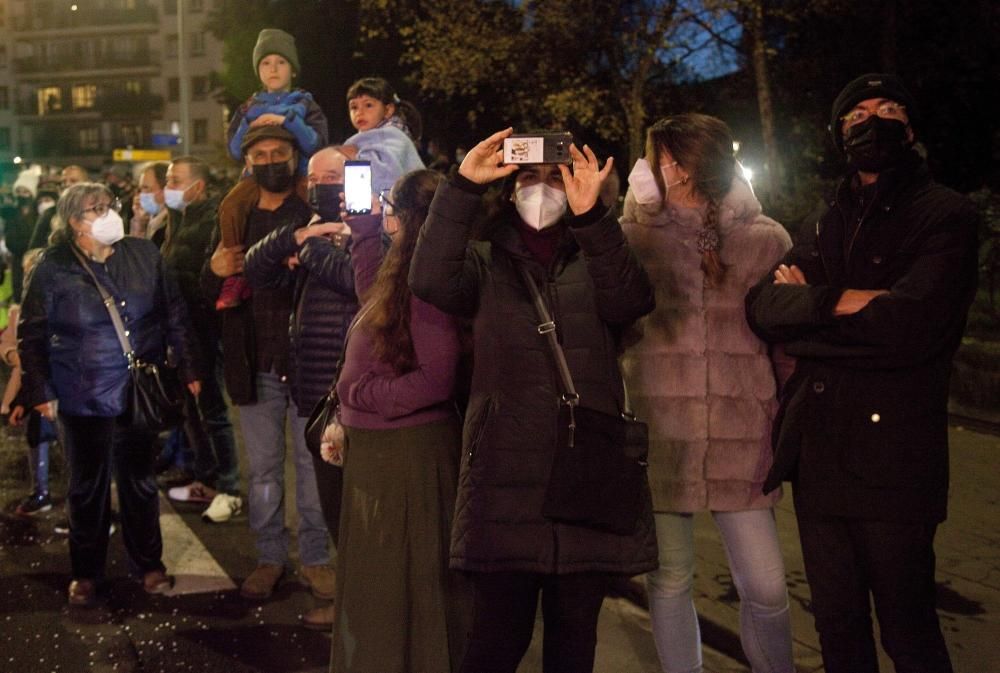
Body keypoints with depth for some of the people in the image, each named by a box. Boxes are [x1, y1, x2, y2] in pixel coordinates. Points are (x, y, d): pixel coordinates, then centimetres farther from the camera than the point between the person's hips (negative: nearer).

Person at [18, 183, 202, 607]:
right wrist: (39, 392, -4)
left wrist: (188, 369, 4)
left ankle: (148, 564, 28)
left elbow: (175, 316, 5)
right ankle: (86, 572, 26)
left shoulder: (144, 256, 0)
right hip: (83, 398, -1)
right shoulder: (53, 269, -5)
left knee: (140, 482, 13)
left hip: (139, 393, 2)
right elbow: (31, 335, 0)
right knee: (88, 487, 11)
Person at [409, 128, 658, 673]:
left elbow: (633, 301, -11)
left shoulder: (597, 259, 12)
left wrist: (590, 216, -24)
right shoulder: (485, 261, 11)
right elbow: (430, 281, -10)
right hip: (506, 470, -1)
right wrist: (462, 187, -17)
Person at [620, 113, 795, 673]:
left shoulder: (767, 239, 5)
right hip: (658, 432, 0)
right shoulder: (635, 237, 3)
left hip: (740, 436, 0)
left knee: (766, 587, -1)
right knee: (669, 580, 8)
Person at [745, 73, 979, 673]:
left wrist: (809, 303, -8)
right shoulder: (825, 224, 16)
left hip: (892, 458, -6)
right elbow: (763, 308, 2)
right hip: (818, 450, 6)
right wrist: (841, 300, -15)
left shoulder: (945, 215, -3)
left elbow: (911, 325, -20)